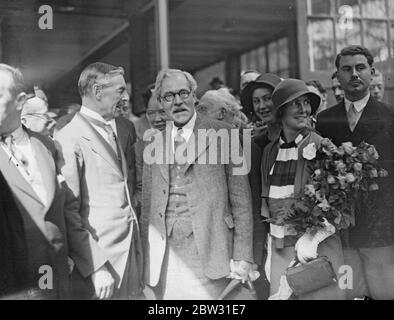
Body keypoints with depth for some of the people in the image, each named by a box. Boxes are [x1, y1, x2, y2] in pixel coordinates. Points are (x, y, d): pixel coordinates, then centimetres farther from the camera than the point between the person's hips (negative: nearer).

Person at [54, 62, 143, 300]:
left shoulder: (113, 128, 13)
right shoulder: (69, 139, -13)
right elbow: (68, 211, -15)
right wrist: (96, 266, -19)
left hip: (131, 245, 7)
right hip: (99, 251, -7)